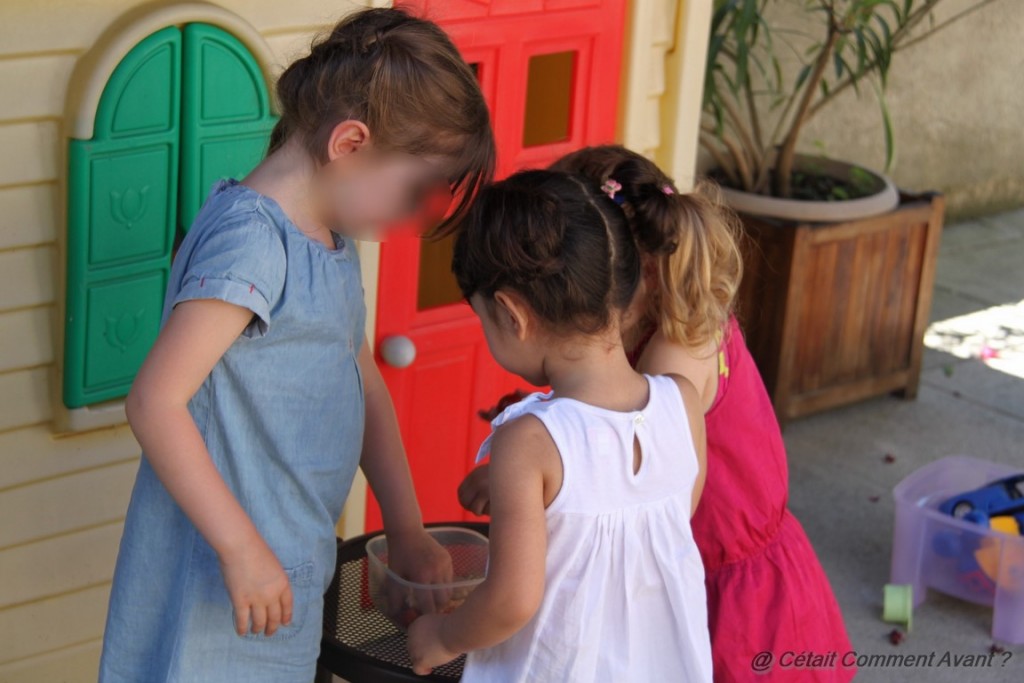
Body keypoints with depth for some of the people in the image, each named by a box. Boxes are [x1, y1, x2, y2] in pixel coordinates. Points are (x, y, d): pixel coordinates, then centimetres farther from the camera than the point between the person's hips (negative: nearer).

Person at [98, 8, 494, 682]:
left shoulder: (331, 239, 8)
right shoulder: (250, 240, -21)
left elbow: (364, 384, 17)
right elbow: (155, 402, -25)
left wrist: (407, 531, 14)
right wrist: (242, 549, -24)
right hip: (225, 577, -9)